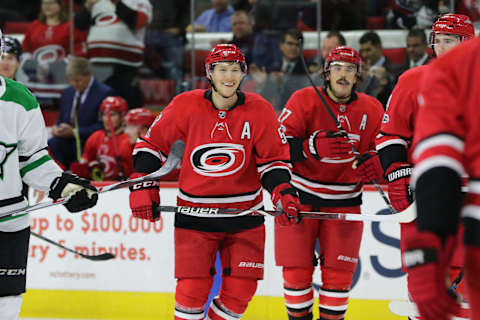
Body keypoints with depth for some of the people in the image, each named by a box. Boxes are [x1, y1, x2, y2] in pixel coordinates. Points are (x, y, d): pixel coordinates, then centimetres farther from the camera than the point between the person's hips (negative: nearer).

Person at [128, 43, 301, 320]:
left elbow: (273, 159, 2)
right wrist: (143, 188, -4)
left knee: (241, 289, -3)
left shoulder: (259, 111, -5)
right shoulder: (185, 106, -7)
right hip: (194, 213, -1)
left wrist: (283, 193, -15)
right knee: (192, 290, -10)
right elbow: (151, 144, 4)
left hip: (245, 214, 1)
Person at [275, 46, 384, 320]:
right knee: (297, 271, -1)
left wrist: (376, 164, -16)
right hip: (300, 197, -2)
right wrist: (313, 146, -31)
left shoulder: (372, 110, 0)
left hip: (345, 202, 2)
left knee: (339, 273, -1)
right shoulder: (303, 101, -9)